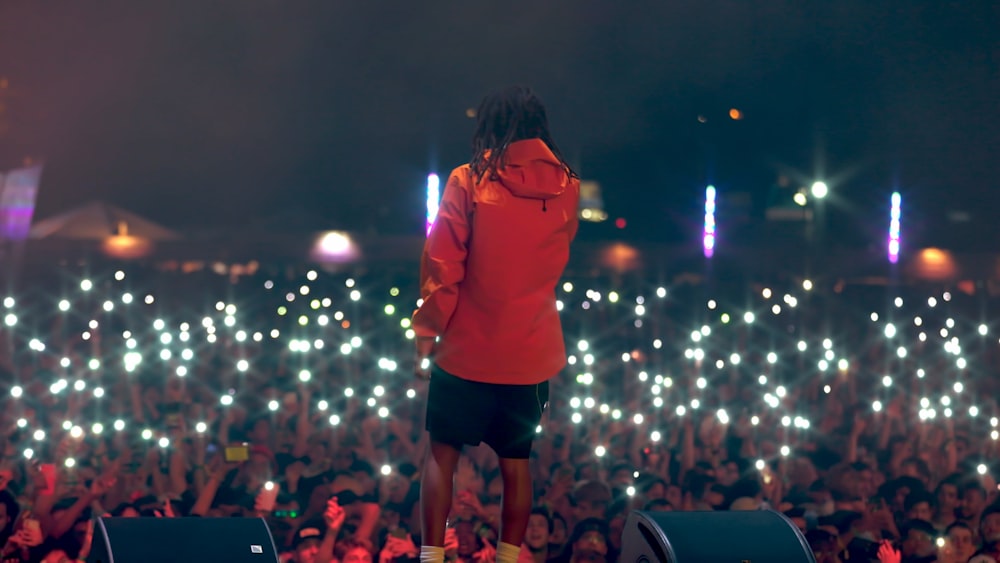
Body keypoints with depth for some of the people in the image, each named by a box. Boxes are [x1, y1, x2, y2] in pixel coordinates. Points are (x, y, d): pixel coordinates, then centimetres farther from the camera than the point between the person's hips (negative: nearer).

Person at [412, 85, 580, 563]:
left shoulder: (470, 182, -8)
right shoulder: (566, 187, 3)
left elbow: (442, 267, -8)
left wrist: (427, 331, 0)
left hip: (468, 349, -3)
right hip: (532, 353, 3)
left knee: (442, 453, 8)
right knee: (516, 461, 11)